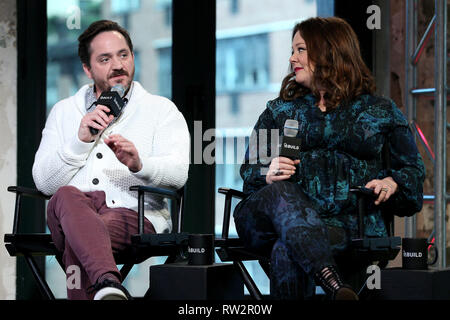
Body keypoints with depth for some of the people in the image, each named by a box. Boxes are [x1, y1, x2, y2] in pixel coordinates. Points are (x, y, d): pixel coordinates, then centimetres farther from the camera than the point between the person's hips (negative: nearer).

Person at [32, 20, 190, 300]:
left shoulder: (161, 109, 17)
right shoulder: (64, 112, 24)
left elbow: (178, 173, -2)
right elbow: (44, 182, 11)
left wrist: (139, 165, -24)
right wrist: (80, 140, -4)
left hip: (137, 216, -1)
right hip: (74, 214, 2)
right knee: (65, 197, -39)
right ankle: (108, 284, -61)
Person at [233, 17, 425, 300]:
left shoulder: (380, 111, 18)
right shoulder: (280, 110, 25)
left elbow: (413, 168, 20)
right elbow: (249, 168, 20)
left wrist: (391, 182, -4)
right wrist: (267, 174, -5)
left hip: (346, 221, -2)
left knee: (287, 252, -37)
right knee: (281, 191, -39)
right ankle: (333, 283, -59)